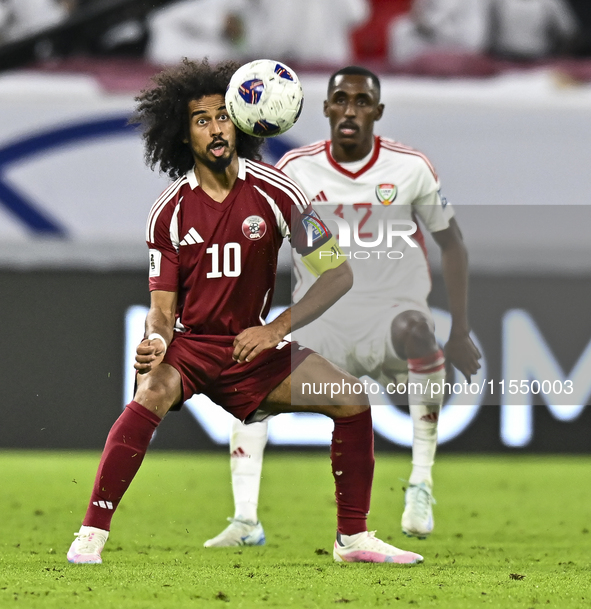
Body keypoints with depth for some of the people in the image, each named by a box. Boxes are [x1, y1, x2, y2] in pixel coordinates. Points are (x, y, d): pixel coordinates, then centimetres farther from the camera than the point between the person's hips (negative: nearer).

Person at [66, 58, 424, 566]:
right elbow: (163, 306, -3)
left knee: (352, 399, -13)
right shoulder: (169, 211, -5)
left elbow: (338, 274, -5)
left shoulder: (276, 191, -6)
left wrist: (278, 329, -16)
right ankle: (91, 535, -33)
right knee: (151, 393, -34)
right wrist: (156, 340, -27)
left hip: (252, 347, 2)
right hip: (189, 346, -2)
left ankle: (354, 538, 2)